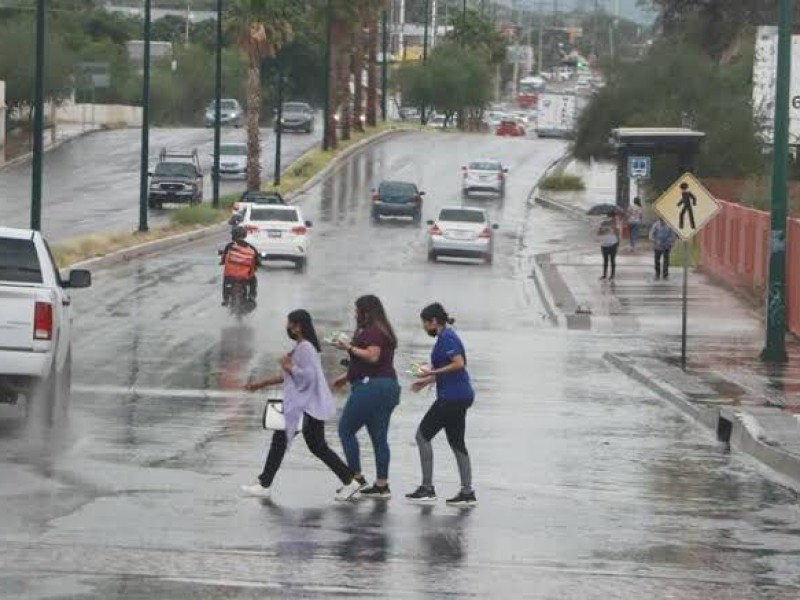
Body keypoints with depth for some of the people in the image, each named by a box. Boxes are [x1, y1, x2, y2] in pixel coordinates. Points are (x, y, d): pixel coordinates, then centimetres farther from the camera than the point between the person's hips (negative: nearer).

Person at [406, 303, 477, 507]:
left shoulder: (446, 338, -14)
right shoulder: (447, 336, 17)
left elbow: (459, 363, -23)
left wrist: (433, 373, -17)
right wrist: (426, 381, 22)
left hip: (452, 397, -10)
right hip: (461, 396, 10)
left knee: (423, 435, -3)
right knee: (456, 442, 10)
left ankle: (427, 488, -3)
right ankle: (467, 492, 9)